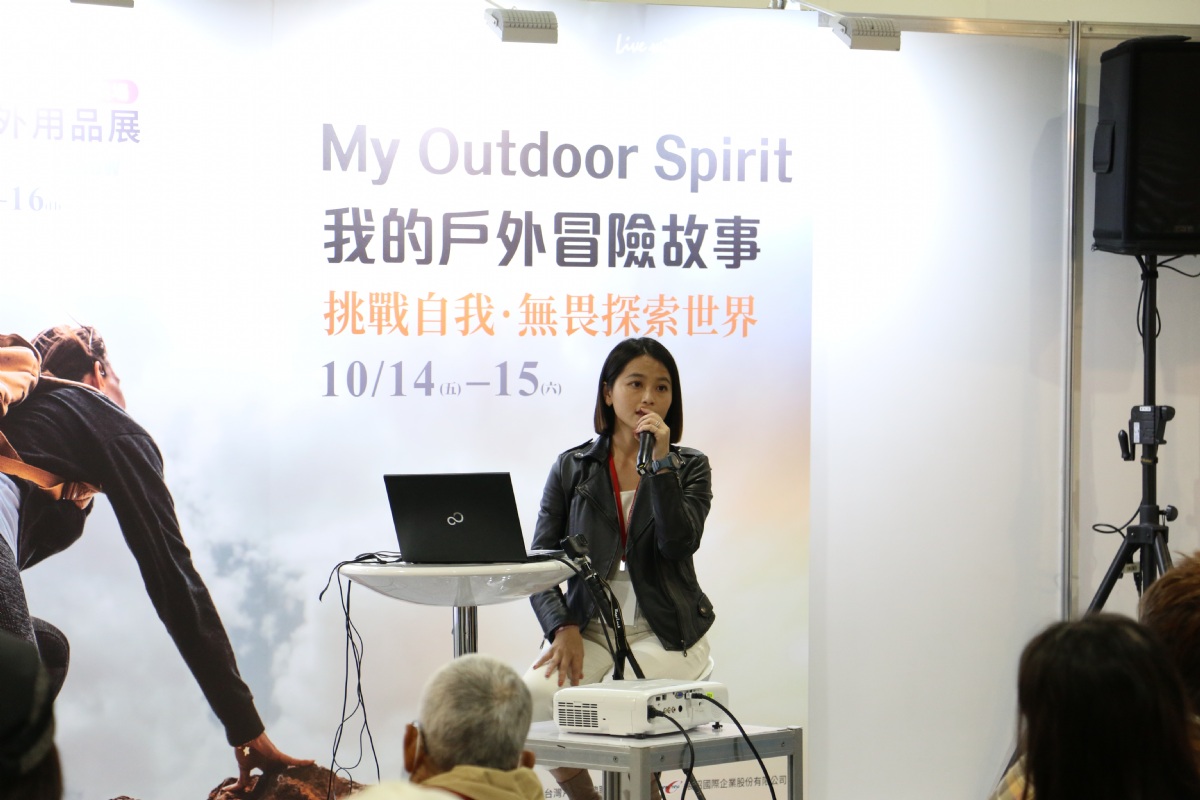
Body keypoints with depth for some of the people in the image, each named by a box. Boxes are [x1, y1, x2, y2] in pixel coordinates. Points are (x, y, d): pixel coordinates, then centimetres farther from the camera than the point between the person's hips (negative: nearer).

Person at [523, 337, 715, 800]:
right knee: (534, 699, -28)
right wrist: (562, 629, -12)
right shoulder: (573, 468, 9)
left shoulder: (689, 467, 7)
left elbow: (679, 543, -10)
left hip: (665, 630, -2)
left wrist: (660, 463, -14)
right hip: (589, 627, 2)